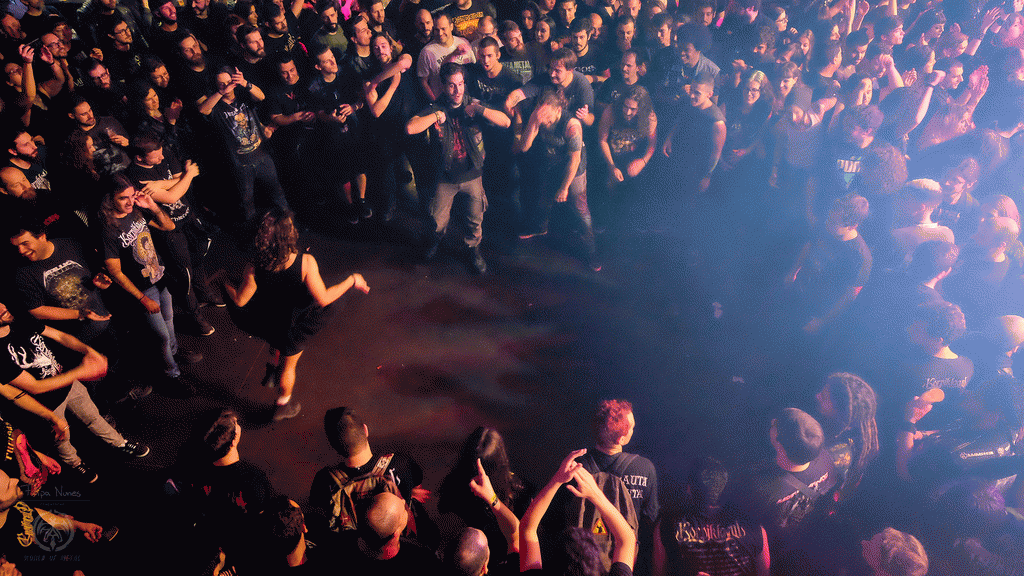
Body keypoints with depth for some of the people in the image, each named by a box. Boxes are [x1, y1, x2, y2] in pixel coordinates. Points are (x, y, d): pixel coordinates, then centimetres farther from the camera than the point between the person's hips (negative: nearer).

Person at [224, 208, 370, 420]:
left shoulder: (255, 266, -26)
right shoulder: (305, 262, -34)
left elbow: (240, 299, -13)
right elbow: (323, 299, -27)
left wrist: (224, 283, 8)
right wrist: (352, 280, -15)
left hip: (268, 321, 2)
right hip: (296, 323, -2)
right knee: (289, 364, 25)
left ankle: (272, 366, 51)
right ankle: (283, 405, 48)